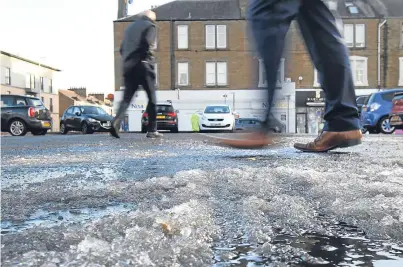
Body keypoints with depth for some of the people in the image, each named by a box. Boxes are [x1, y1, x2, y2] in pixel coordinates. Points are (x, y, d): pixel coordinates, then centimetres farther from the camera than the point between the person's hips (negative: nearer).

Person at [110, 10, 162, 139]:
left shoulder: (130, 27, 23)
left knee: (127, 98, 4)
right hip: (143, 65, -5)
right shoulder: (150, 25, 4)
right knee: (152, 98, 4)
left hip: (128, 67, 6)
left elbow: (122, 48, 19)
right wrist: (149, 58, -3)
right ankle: (152, 130, 5)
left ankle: (116, 121, -20)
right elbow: (147, 42, -15)